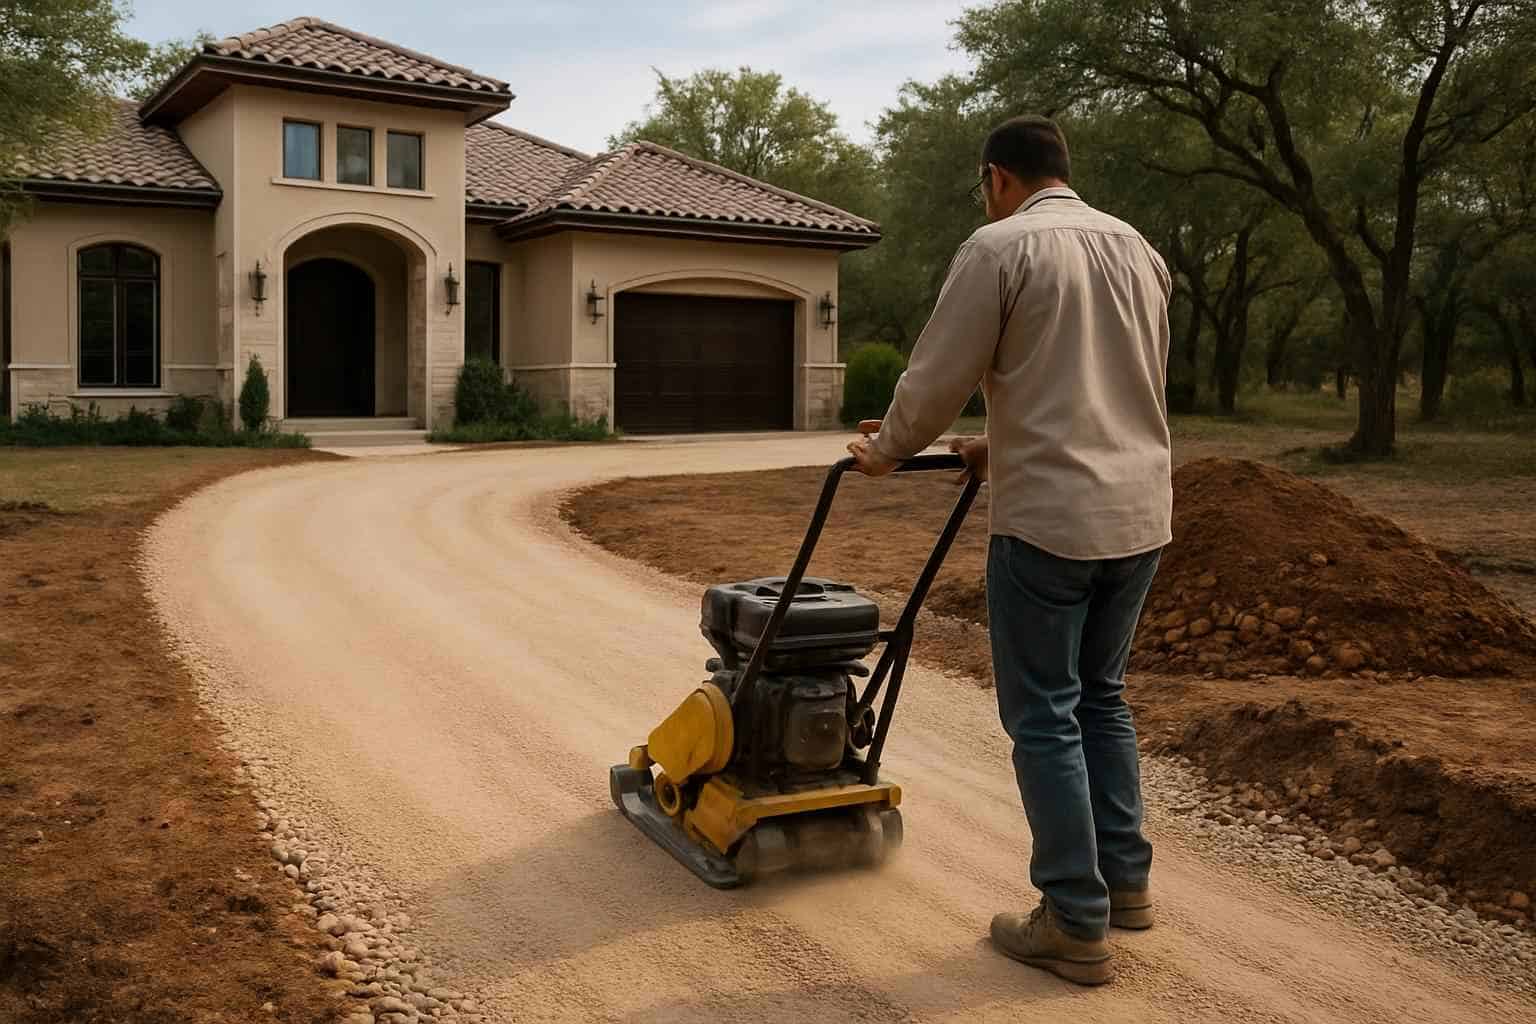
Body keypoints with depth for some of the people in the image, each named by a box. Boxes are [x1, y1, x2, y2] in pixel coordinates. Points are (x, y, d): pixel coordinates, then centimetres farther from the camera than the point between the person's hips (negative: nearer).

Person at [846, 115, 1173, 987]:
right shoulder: (1140, 250, 15)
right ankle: (1126, 880, 29)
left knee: (1045, 717, 3)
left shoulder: (999, 247, -7)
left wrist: (886, 449, 13)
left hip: (1052, 518, -7)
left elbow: (938, 378, -7)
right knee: (1102, 695, 21)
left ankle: (1077, 926, 10)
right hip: (1143, 511, 7)